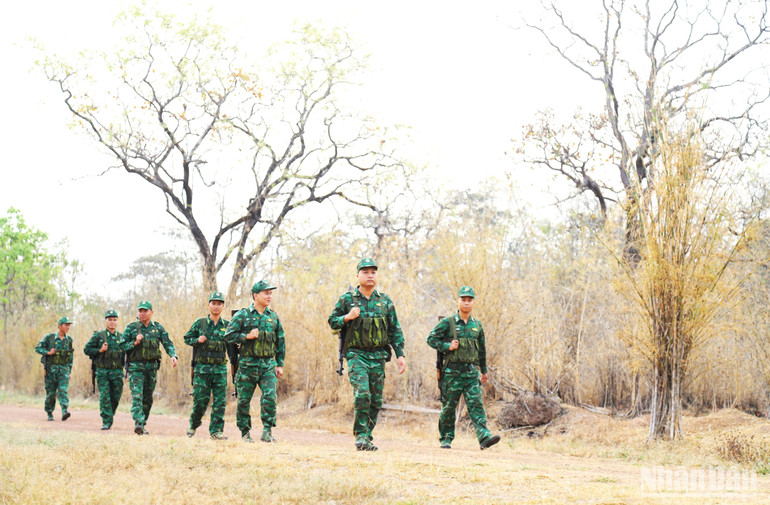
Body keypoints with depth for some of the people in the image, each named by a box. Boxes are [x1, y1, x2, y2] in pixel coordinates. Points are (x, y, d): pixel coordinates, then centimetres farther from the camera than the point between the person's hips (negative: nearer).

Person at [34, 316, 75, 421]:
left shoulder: (69, 340, 7)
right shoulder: (49, 337, -3)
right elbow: (37, 348, 0)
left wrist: (69, 372, 13)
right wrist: (48, 353, -17)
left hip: (64, 369, 1)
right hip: (51, 368, -1)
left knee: (63, 390, -17)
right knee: (51, 393, 5)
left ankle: (64, 412, -29)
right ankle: (49, 413, 21)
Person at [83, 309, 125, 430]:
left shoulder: (121, 337, 8)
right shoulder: (98, 336, 1)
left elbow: (127, 355, 13)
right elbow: (87, 349, 2)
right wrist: (100, 350, -12)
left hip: (117, 372, 2)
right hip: (102, 371, -2)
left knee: (116, 397, 5)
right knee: (104, 396, -8)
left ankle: (111, 414, 30)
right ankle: (106, 421, -5)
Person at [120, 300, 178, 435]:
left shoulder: (158, 328, 7)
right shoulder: (131, 327, 0)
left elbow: (168, 343, 1)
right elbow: (122, 345, 1)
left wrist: (173, 355, -16)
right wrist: (135, 343, -15)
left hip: (152, 367, 3)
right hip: (136, 366, -3)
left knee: (148, 398, 9)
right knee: (137, 395, -17)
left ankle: (142, 425, 19)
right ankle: (138, 423, -29)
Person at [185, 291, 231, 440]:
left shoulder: (227, 325, 7)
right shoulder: (199, 323, 3)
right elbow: (187, 338, 11)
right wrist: (197, 340, -8)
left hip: (220, 368, 2)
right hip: (202, 368, -2)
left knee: (220, 401, -3)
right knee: (200, 400, 0)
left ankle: (216, 431, 2)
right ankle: (193, 425, 22)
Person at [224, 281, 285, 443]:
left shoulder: (273, 317, 11)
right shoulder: (243, 315, 0)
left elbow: (280, 342, 16)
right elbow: (228, 335, -2)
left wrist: (280, 364, 12)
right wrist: (247, 336, -14)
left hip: (268, 364, 2)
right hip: (248, 364, -2)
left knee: (270, 396, -14)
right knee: (244, 400, 3)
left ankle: (267, 432, -6)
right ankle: (245, 433, 16)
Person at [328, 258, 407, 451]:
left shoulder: (385, 301, 10)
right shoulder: (347, 299, 3)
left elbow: (395, 330, 12)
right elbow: (332, 321, 8)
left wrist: (400, 355, 5)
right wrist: (347, 317, -12)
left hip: (378, 356, 3)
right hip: (356, 354, -3)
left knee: (376, 400, 4)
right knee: (362, 394, -19)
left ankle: (366, 437, 15)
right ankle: (361, 436, -11)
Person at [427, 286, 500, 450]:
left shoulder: (477, 325, 12)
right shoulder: (448, 323, -1)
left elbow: (482, 349, 22)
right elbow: (431, 339, 0)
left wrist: (484, 370, 26)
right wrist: (447, 346, -14)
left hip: (471, 372, 3)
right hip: (452, 372, -2)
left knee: (476, 404, -9)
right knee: (448, 407, 4)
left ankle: (484, 437, -19)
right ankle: (446, 438, 17)